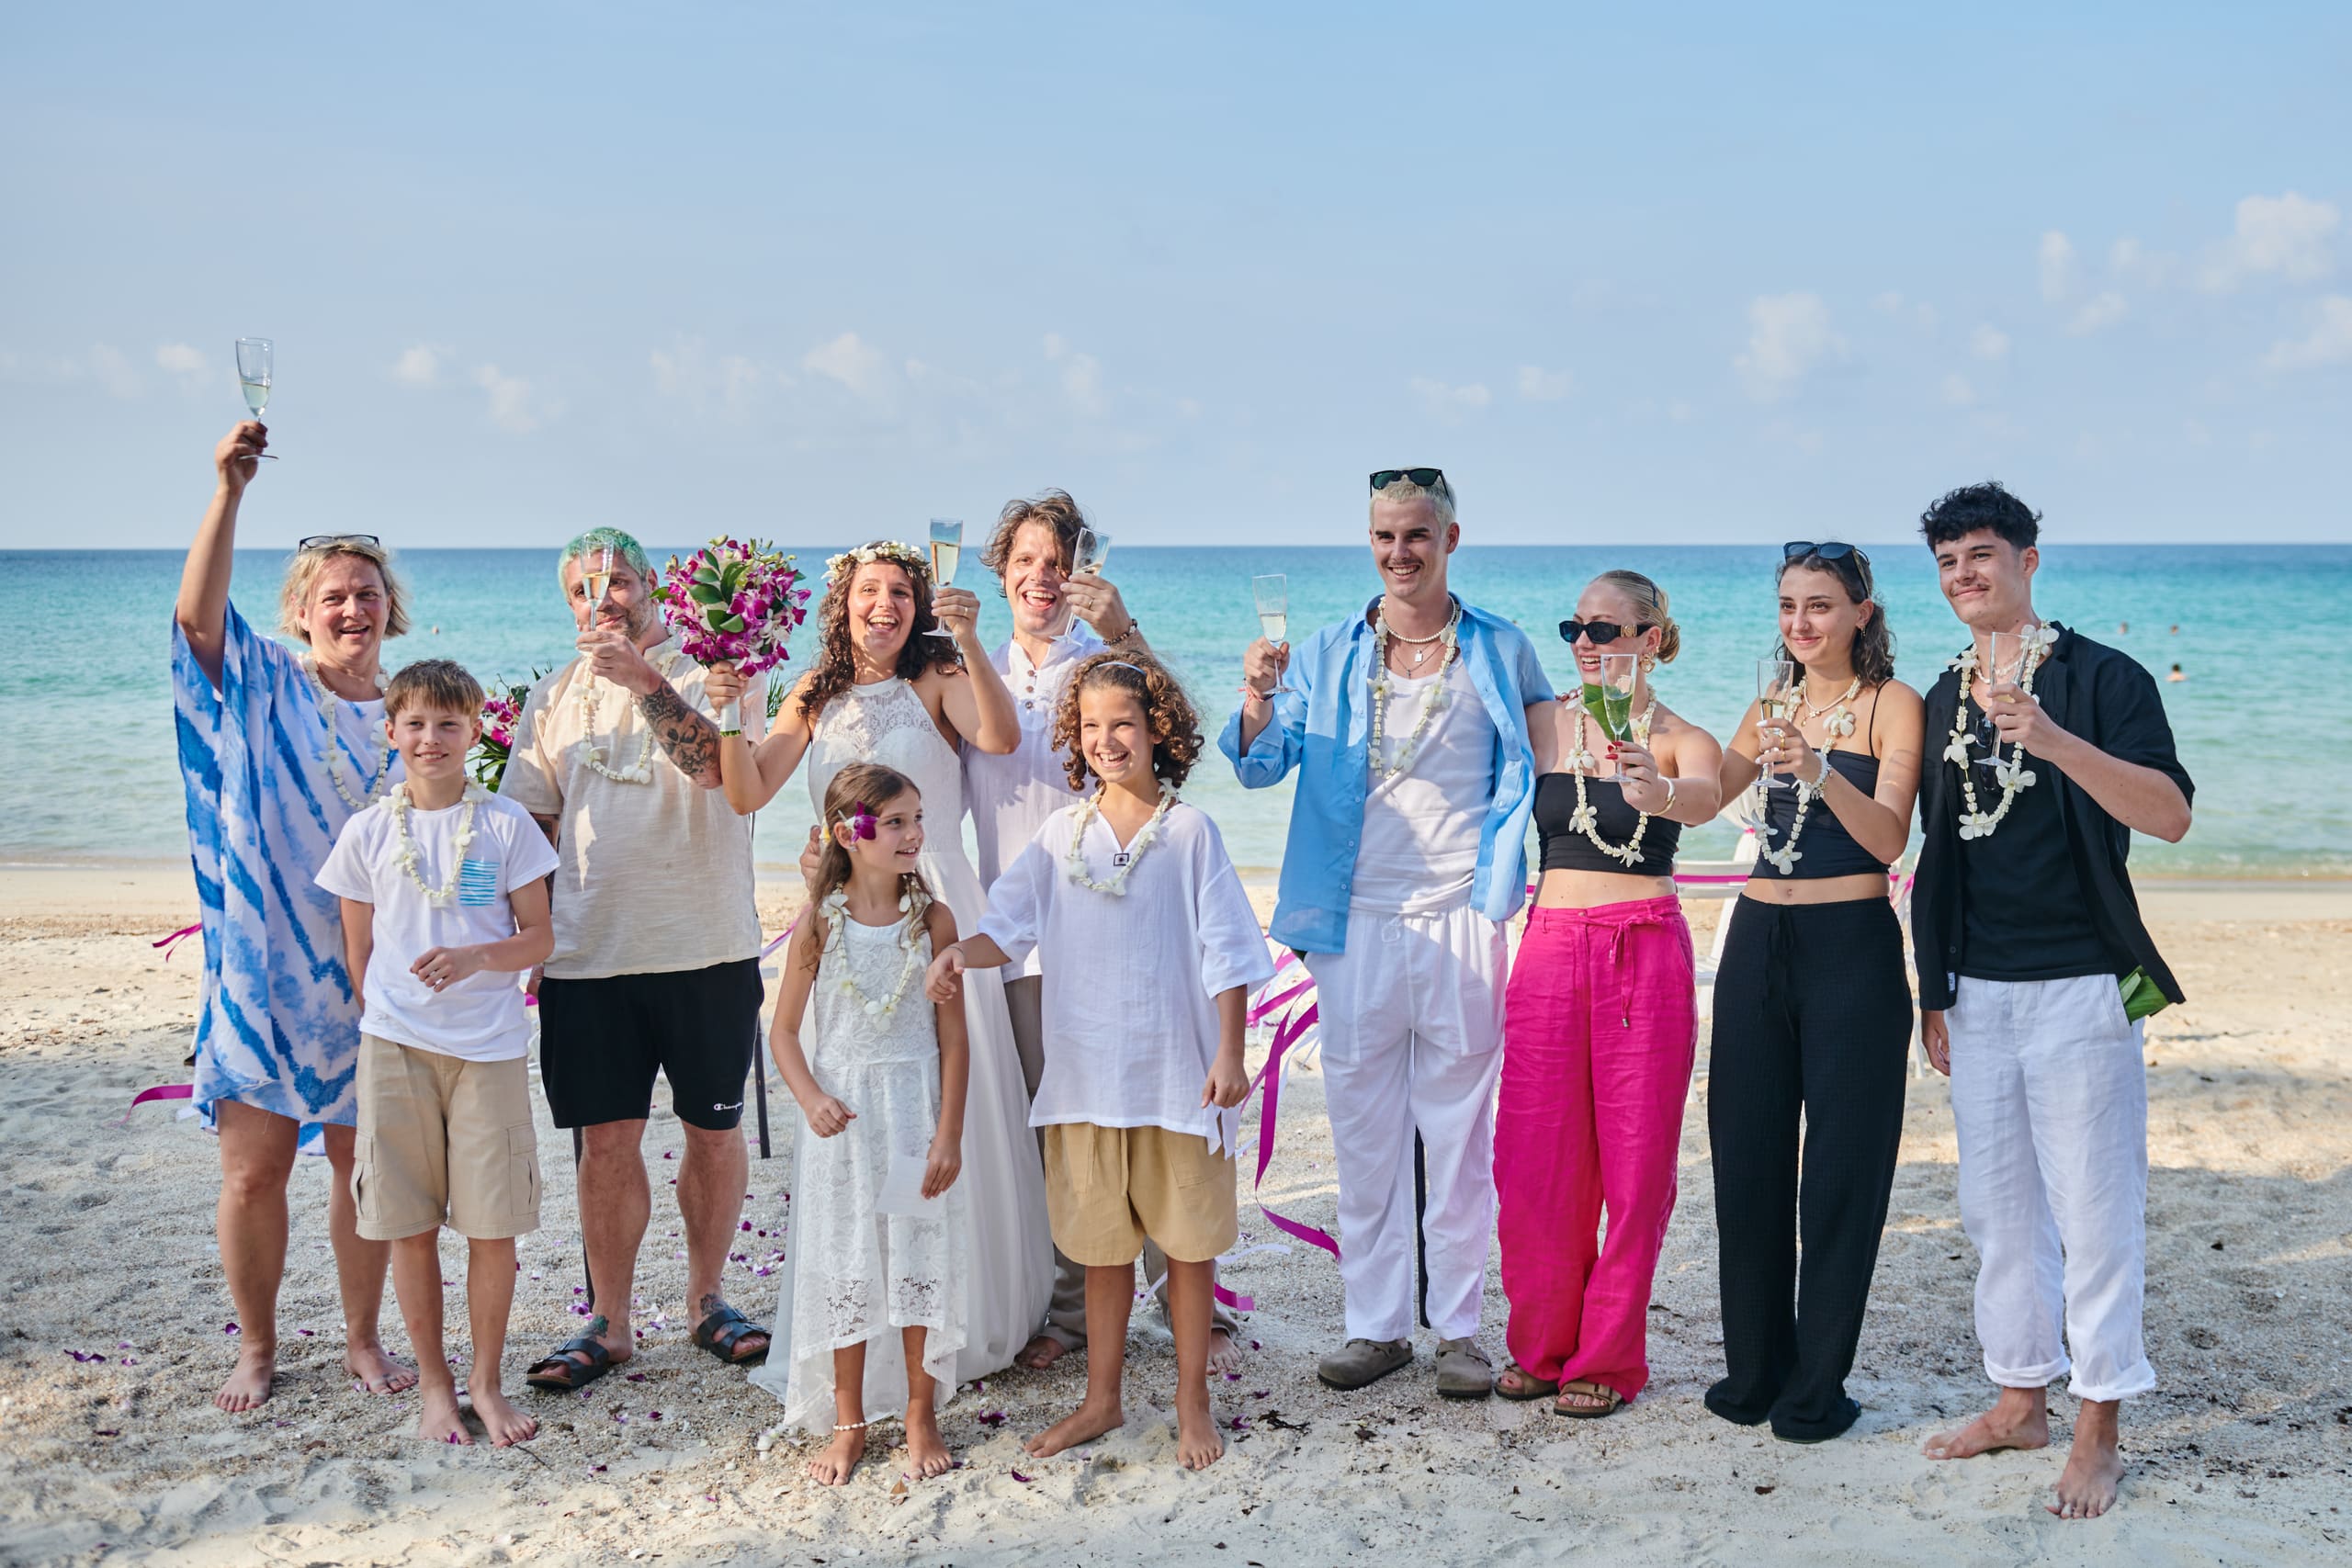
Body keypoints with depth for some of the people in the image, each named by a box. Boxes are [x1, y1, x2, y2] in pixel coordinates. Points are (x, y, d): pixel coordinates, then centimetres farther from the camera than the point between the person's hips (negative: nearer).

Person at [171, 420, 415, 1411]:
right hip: (265, 974, -2)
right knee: (253, 1170, 2)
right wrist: (228, 492, -30)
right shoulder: (264, 688, -2)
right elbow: (197, 614, -21)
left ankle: (363, 1340, 25)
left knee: (363, 1164, 9)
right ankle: (257, 1349, 20)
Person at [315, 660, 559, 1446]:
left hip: (489, 1047, -1)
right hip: (395, 1047, 1)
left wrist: (476, 957, -16)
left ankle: (486, 1379, 18)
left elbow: (539, 938, 1)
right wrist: (386, 1019, 3)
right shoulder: (368, 832, 4)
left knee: (493, 1226, 1)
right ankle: (434, 1383, 20)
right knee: (411, 1227, 5)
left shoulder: (506, 826, 0)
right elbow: (358, 949, 11)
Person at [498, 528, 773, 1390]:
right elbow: (528, 822, 14)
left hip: (708, 947, -2)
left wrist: (643, 680, -26)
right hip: (590, 954, 3)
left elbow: (716, 764, -19)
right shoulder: (554, 697, 12)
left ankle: (705, 1296, 26)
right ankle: (610, 1320, 17)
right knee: (606, 1139, 4)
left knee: (714, 1130, 8)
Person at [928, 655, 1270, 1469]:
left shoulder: (1189, 831, -5)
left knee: (1187, 1239, 7)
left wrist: (1229, 1055, -9)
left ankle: (1192, 1402, 21)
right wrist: (959, 952, -19)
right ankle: (1102, 1399, 28)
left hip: (1178, 1073, -3)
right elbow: (1011, 925, 2)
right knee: (1102, 1243, 14)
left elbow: (1225, 953, -5)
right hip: (1086, 1071, 3)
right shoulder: (1062, 834, 4)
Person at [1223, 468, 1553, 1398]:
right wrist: (1258, 705, -21)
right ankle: (1376, 1325, 17)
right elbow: (1261, 767, -1)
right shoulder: (1329, 656, 6)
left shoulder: (1500, 651, 5)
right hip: (1356, 925, 1)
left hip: (1461, 921, -1)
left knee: (1458, 1128, 5)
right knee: (1364, 1128, 7)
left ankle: (1458, 1327, 15)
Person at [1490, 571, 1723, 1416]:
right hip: (1551, 943, 3)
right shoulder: (1544, 723, 8)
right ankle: (1543, 1343, 23)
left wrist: (1662, 790, -45)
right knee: (1534, 1159, 5)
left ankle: (1608, 1357, 16)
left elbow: (1704, 799, -24)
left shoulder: (1681, 739, -1)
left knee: (1635, 1164, 2)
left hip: (1645, 952, -3)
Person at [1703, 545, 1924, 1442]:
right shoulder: (1771, 710, 14)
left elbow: (1889, 837, -14)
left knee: (1842, 1166, 0)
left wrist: (1817, 768, -30)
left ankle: (1817, 1384, 11)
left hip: (1851, 947, -5)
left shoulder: (1892, 705, -2)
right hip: (1758, 942, 5)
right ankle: (1755, 1368, 20)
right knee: (1748, 1159, 8)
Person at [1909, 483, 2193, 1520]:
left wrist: (2053, 740, -31)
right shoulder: (1944, 702, 12)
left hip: (2077, 986, -6)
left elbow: (2170, 815, -19)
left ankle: (2098, 1432, 9)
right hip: (1977, 992, 6)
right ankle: (2021, 1397, 25)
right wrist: (1933, 991, 15)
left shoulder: (2102, 678, -6)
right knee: (1996, 1206, 12)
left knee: (2093, 1210, -1)